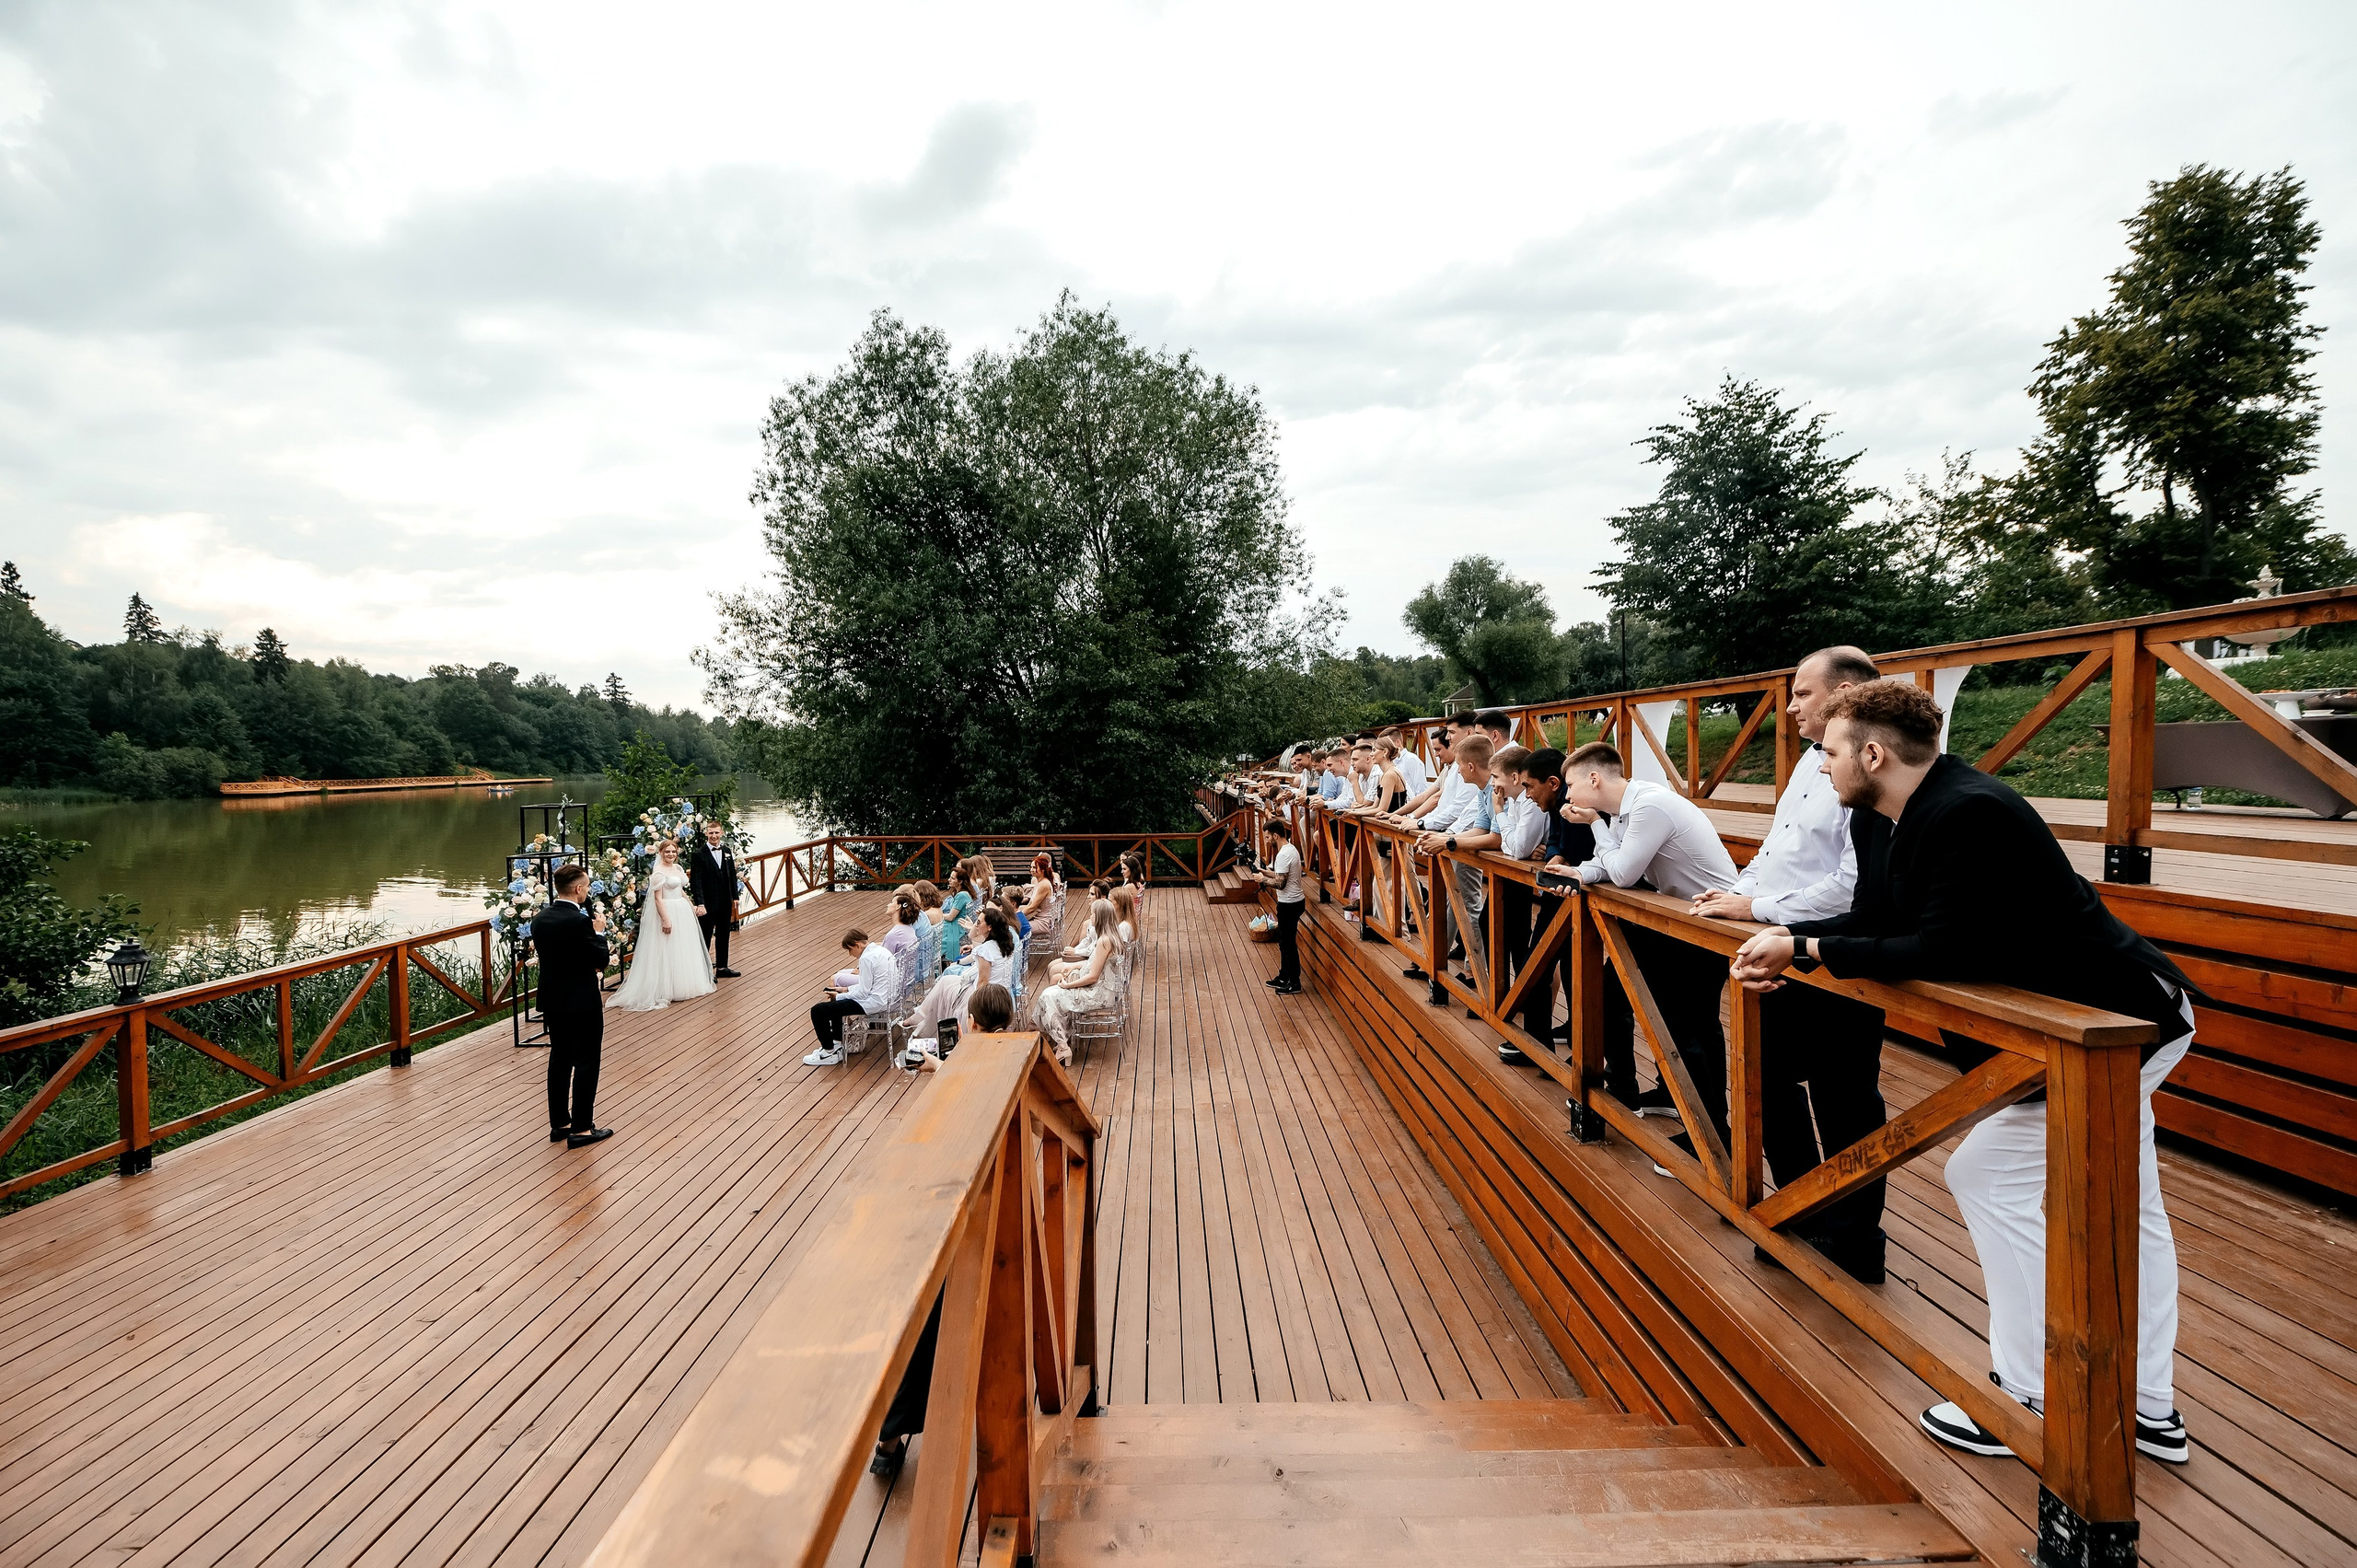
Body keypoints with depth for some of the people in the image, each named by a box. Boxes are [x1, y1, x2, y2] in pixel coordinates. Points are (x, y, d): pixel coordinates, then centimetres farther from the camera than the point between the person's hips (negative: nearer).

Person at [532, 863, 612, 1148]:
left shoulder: (539, 919, 2)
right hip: (582, 1003, -8)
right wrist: (599, 932, -3)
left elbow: (550, 955, 11)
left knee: (559, 1060, 16)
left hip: (552, 1001, 8)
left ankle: (559, 1124, 25)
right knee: (586, 1064, 2)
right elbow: (602, 959, -17)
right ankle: (581, 1129, 7)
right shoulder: (580, 921, -23)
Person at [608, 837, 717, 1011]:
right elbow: (658, 899, -18)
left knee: (684, 950, 16)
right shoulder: (659, 872, -14)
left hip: (682, 912, 9)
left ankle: (684, 985, 28)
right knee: (668, 951, -1)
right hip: (668, 912, -8)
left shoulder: (678, 868, 10)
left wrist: (693, 906, 16)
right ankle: (668, 989, 7)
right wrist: (665, 920, -22)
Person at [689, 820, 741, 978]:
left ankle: (722, 968, 26)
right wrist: (700, 903, -22)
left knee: (723, 935, 15)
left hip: (725, 903, 6)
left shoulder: (727, 852, 7)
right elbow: (695, 881, -15)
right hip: (708, 904, -6)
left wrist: (735, 896, 8)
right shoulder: (699, 854, -12)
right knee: (705, 937, 4)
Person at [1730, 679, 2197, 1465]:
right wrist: (1790, 939, -13)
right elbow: (1873, 920, 4)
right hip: (2114, 1017, 11)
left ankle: (2026, 1401, 7)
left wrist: (1808, 949, -26)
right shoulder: (1878, 820, 1)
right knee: (2128, 1208, 18)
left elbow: (1942, 952, -31)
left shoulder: (1966, 815, -29)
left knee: (1988, 1177, -6)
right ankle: (2151, 1410, 34)